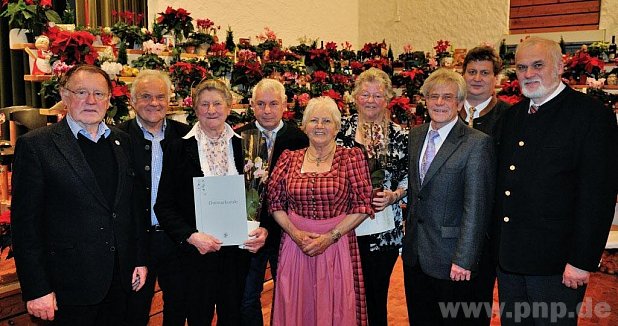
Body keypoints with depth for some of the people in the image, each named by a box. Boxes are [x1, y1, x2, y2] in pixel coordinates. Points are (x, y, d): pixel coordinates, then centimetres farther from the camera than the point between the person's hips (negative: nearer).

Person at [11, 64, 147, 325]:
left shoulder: (122, 142, 7)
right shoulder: (35, 145, -9)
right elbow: (25, 223, -10)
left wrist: (140, 259, 9)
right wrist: (36, 289, -12)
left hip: (120, 277, 5)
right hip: (72, 283, -5)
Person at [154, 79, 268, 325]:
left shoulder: (243, 146, 4)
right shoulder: (179, 148, -3)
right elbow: (164, 206, -4)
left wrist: (263, 229, -9)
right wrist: (191, 236, -16)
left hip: (238, 250, 2)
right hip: (196, 251, -2)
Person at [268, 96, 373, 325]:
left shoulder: (352, 158, -3)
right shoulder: (289, 159, 4)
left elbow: (363, 205, -6)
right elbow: (275, 203, 6)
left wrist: (330, 237, -12)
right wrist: (294, 233, -8)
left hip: (337, 246, -2)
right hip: (295, 246, 2)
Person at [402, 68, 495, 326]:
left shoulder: (477, 143, -14)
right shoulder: (415, 135, 7)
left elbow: (476, 206, -17)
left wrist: (464, 259, -19)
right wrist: (408, 236, 11)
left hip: (450, 257, -6)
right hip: (414, 252, 6)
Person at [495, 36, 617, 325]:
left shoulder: (591, 115, -10)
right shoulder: (512, 116, 10)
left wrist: (582, 261, -16)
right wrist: (498, 244, 10)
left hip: (557, 266, -6)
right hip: (508, 258, 6)